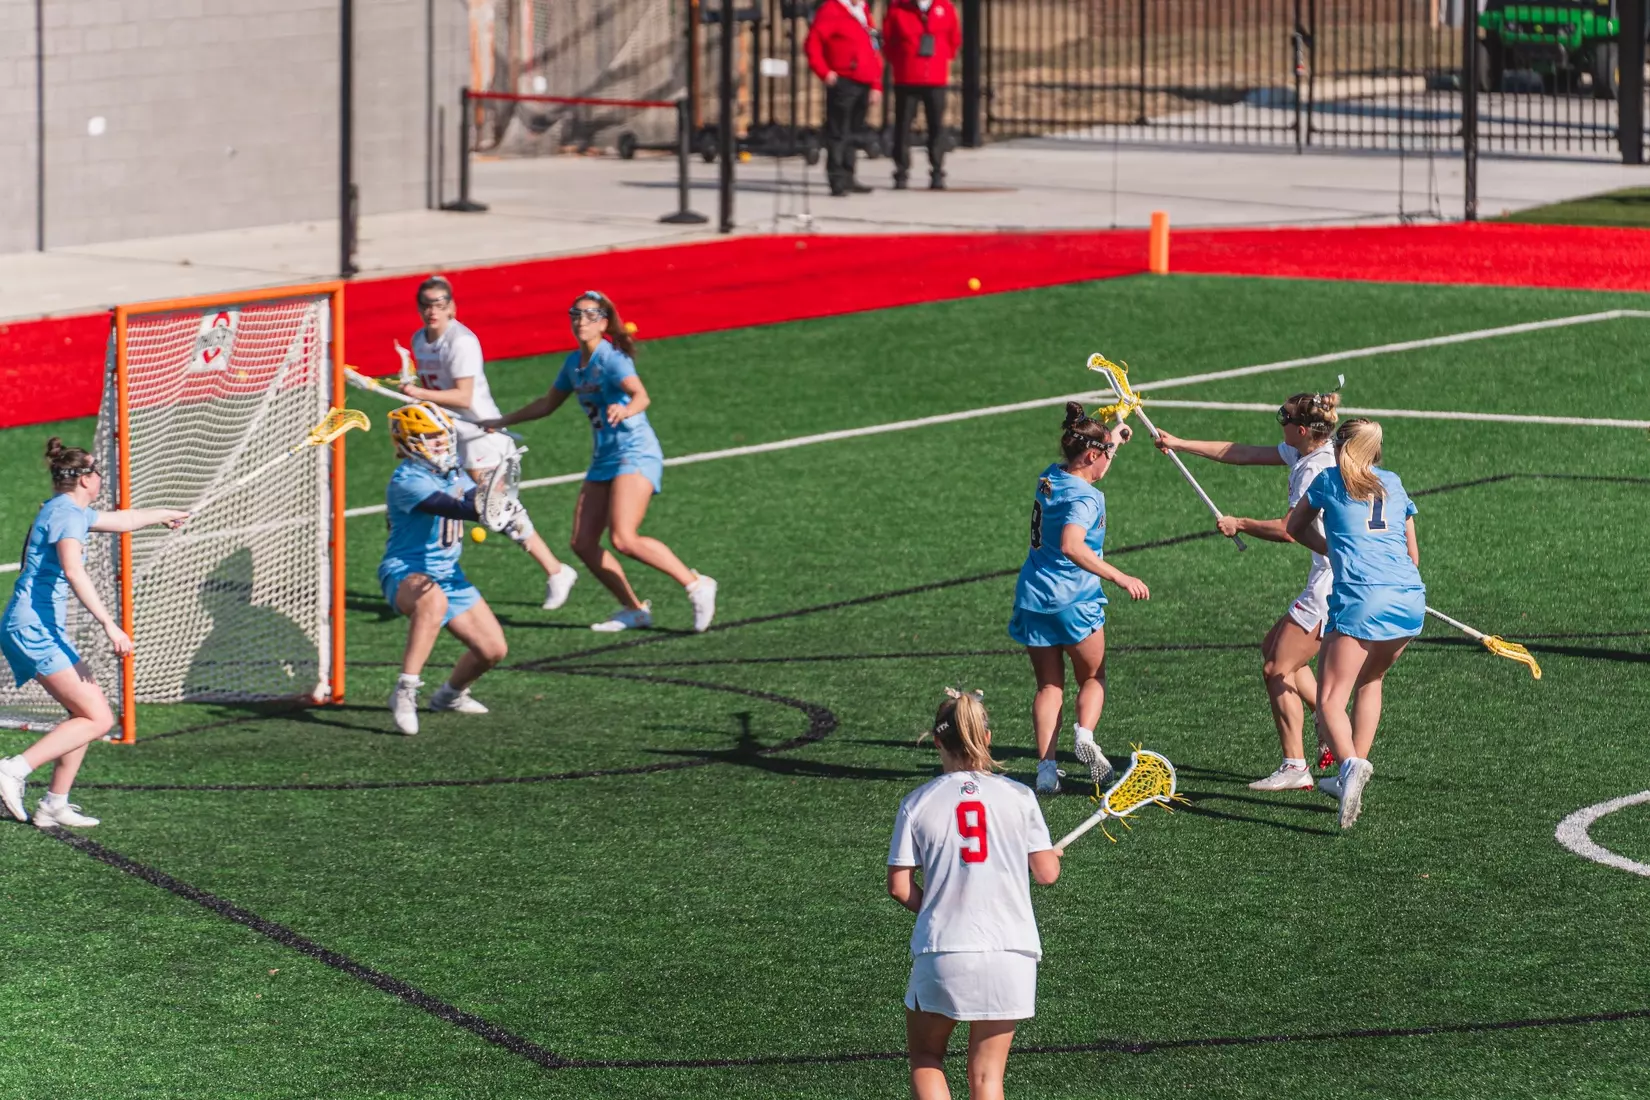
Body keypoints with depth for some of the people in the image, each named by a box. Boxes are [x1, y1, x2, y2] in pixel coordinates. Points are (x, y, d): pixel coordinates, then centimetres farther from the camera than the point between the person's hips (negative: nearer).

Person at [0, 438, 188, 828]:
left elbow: (119, 520, 39)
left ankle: (54, 805, 10)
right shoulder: (67, 514, -13)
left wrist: (162, 514, 56)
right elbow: (73, 571, -30)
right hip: (35, 630, -10)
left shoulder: (67, 511, 19)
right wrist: (108, 624, -36)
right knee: (98, 718, -13)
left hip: (36, 630, 10)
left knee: (88, 714, 12)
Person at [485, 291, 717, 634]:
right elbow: (547, 404, 28)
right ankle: (634, 609, 11)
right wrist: (502, 422, 35)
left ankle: (696, 585, -13)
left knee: (623, 539, -23)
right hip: (603, 460, 9)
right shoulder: (574, 363, 11)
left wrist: (625, 410, -53)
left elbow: (641, 395, -31)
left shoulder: (611, 358, -13)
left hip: (635, 454, -8)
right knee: (583, 543, 1)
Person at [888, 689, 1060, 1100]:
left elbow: (899, 887, -2)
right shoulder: (1018, 797, -1)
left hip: (942, 956, -1)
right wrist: (1053, 854, 24)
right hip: (1009, 956, 1)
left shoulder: (917, 804, -2)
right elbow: (1046, 873, 2)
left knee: (925, 1059, 19)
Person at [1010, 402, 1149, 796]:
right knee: (1093, 677, 14)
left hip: (1033, 598, 6)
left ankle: (1046, 767, -1)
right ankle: (1085, 734, -13)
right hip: (1074, 601, -6)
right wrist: (1119, 577, -34)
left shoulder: (1049, 479, 7)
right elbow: (1071, 546, -34)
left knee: (1049, 685, 10)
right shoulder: (1085, 498, -17)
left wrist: (1110, 439, 42)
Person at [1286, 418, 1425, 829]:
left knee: (1331, 702, -9)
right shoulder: (1393, 484, 23)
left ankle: (1351, 764, -37)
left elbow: (1295, 527, 31)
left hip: (1361, 597, -5)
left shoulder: (1328, 480, 15)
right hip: (1411, 598, 5)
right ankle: (1353, 778, 24)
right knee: (1369, 681, 27)